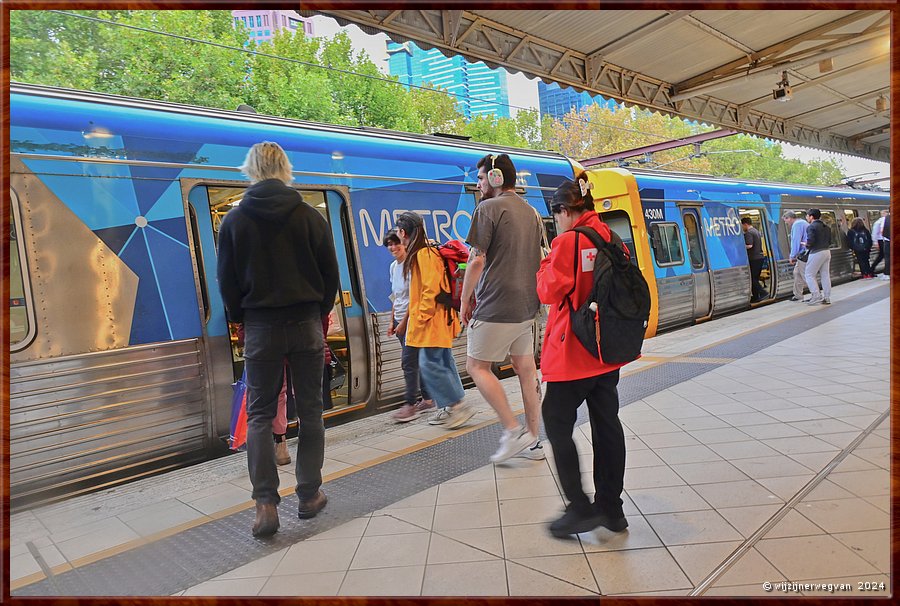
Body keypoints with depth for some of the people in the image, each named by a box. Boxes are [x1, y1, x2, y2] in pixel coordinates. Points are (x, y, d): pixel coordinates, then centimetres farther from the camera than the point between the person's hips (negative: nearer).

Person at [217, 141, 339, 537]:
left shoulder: (234, 221, -2)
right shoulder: (310, 216, -2)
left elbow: (227, 281, 3)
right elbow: (331, 274, 2)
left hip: (260, 328, 0)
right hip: (306, 326, 1)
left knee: (259, 415, 8)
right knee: (310, 411, 10)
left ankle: (266, 503, 2)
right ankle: (309, 495, 18)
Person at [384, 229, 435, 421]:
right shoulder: (393, 266, 14)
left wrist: (404, 321, -14)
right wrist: (392, 321, 14)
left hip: (412, 318, -8)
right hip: (400, 319, 8)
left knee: (408, 361, -10)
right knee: (415, 361, 11)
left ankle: (411, 404, -6)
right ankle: (427, 399, 19)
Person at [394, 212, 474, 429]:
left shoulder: (424, 254, -14)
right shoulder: (417, 254, 16)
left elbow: (432, 289, -21)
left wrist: (421, 318, -17)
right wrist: (417, 317, 19)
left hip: (433, 321, -10)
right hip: (432, 322, 10)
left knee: (429, 364, -8)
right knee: (442, 364, 12)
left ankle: (459, 405, -3)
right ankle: (448, 409, 18)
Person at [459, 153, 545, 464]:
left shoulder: (488, 208, -10)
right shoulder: (532, 213, 15)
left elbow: (477, 261, -14)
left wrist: (465, 301, -5)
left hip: (497, 307, -8)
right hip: (526, 306, 8)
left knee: (477, 366, 5)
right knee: (526, 369, 12)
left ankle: (513, 431, 1)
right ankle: (532, 442, 19)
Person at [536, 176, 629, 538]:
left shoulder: (568, 242, -15)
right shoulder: (610, 240, 7)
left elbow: (549, 292, -13)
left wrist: (545, 266, 3)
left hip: (572, 354, -8)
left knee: (557, 423, 4)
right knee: (607, 423, 13)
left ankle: (581, 509, 6)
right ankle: (611, 508, 24)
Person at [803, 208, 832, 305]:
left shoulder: (811, 227, -12)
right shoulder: (826, 227, 14)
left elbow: (810, 241, -22)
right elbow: (829, 241, 15)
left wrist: (806, 244, -2)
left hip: (816, 253, -8)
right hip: (827, 251, 8)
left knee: (809, 275, 0)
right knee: (825, 275, 11)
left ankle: (816, 295, -7)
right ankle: (827, 298, 15)